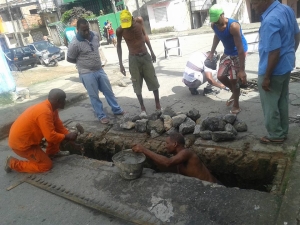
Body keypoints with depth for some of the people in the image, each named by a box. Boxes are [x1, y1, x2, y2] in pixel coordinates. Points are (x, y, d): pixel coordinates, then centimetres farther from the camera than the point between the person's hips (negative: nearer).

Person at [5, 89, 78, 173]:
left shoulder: (51, 108, 0)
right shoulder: (45, 112, -29)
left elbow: (58, 126, 10)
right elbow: (50, 136, -27)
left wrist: (69, 135, 0)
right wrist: (67, 137, -14)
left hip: (25, 137, 9)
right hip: (20, 143, -9)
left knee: (56, 131, 7)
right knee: (46, 165, -3)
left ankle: (52, 152, 23)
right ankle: (13, 163, 5)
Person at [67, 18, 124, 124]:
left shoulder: (95, 35, -1)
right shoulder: (74, 44, -19)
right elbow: (69, 59, -8)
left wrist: (95, 61, 10)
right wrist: (82, 62, 1)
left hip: (99, 69, 6)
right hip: (87, 73, -6)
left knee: (108, 91, 14)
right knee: (94, 96, 6)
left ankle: (117, 110, 30)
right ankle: (101, 116, 21)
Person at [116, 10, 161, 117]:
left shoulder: (139, 21, -8)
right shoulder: (120, 30, -14)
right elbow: (119, 46, -1)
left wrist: (152, 52, 11)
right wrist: (120, 64, -3)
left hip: (145, 56, 2)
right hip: (133, 59, -2)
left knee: (154, 82, 5)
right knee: (137, 85, 1)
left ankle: (158, 105, 18)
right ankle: (143, 108, 14)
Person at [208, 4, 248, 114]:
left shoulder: (233, 26, -33)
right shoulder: (214, 25, -11)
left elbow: (240, 48, -33)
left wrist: (242, 70, -35)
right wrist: (211, 53, 13)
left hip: (238, 53, -7)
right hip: (227, 53, 7)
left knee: (233, 80, -4)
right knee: (220, 76, 3)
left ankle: (236, 106, 14)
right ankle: (235, 93, 31)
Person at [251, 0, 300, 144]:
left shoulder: (270, 21, -27)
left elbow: (274, 52, -27)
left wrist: (267, 77, -19)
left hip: (273, 70, -9)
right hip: (287, 65, 10)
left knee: (270, 105, 8)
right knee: (282, 101, 20)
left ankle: (275, 135, 23)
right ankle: (283, 132, 34)